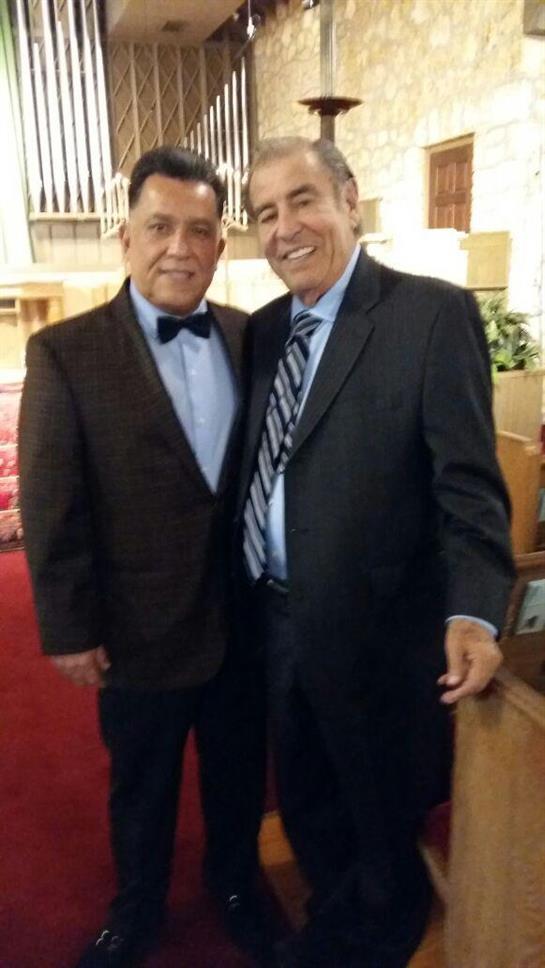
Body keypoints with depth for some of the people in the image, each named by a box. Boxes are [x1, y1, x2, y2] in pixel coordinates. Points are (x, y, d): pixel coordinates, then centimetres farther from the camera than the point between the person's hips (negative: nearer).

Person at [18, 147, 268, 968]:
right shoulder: (65, 352, -12)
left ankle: (235, 883, 52)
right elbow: (51, 509, -11)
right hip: (142, 631, -3)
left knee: (239, 774, 23)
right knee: (141, 790, 21)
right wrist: (70, 630, -8)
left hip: (247, 619, 3)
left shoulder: (249, 337, -1)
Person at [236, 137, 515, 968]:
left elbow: (468, 484, -16)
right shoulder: (264, 330, 6)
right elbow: (258, 476, 9)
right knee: (306, 811, 26)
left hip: (372, 631, -6)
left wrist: (472, 612, -27)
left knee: (384, 827, 18)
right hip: (275, 622, 6)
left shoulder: (434, 312, -12)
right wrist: (248, 601, 9)